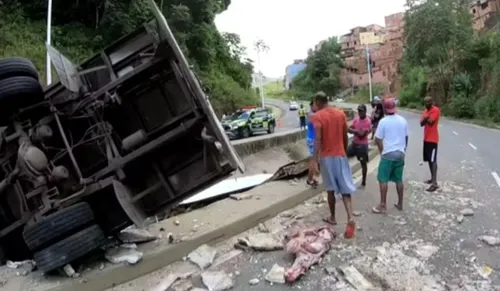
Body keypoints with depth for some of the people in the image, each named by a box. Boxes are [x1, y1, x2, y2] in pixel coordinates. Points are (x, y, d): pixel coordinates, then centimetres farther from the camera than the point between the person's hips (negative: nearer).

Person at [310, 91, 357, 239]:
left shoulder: (317, 116, -9)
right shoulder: (341, 113, 6)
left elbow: (318, 139, -17)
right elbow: (345, 136, 10)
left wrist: (316, 159, -15)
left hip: (326, 156, -3)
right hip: (341, 155, 3)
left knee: (331, 189, 10)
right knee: (345, 188, 3)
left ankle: (332, 217, 24)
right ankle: (350, 218, -13)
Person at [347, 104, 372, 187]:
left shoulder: (368, 122, -17)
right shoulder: (356, 119, 4)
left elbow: (362, 134, -23)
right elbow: (349, 129, 0)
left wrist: (354, 130, -11)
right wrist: (357, 131, -18)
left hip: (362, 145, -7)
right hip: (354, 143, 7)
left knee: (363, 163, 5)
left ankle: (363, 181, 16)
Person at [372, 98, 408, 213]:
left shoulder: (384, 121, -11)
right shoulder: (403, 120, 5)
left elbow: (378, 139, -9)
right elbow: (406, 137, 14)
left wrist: (382, 152, 5)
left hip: (388, 154, -6)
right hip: (400, 154, 6)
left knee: (383, 180, 0)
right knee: (399, 180, 13)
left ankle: (383, 205, 1)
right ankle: (400, 204, 21)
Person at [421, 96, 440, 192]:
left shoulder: (436, 110, -12)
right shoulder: (425, 111, 15)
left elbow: (430, 121, -23)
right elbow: (421, 123, 6)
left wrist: (426, 119, -6)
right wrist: (425, 119, -13)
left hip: (432, 139, -9)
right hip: (426, 138, 9)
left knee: (433, 160, -12)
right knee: (429, 159, 14)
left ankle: (435, 183, -14)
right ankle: (432, 178, 25)